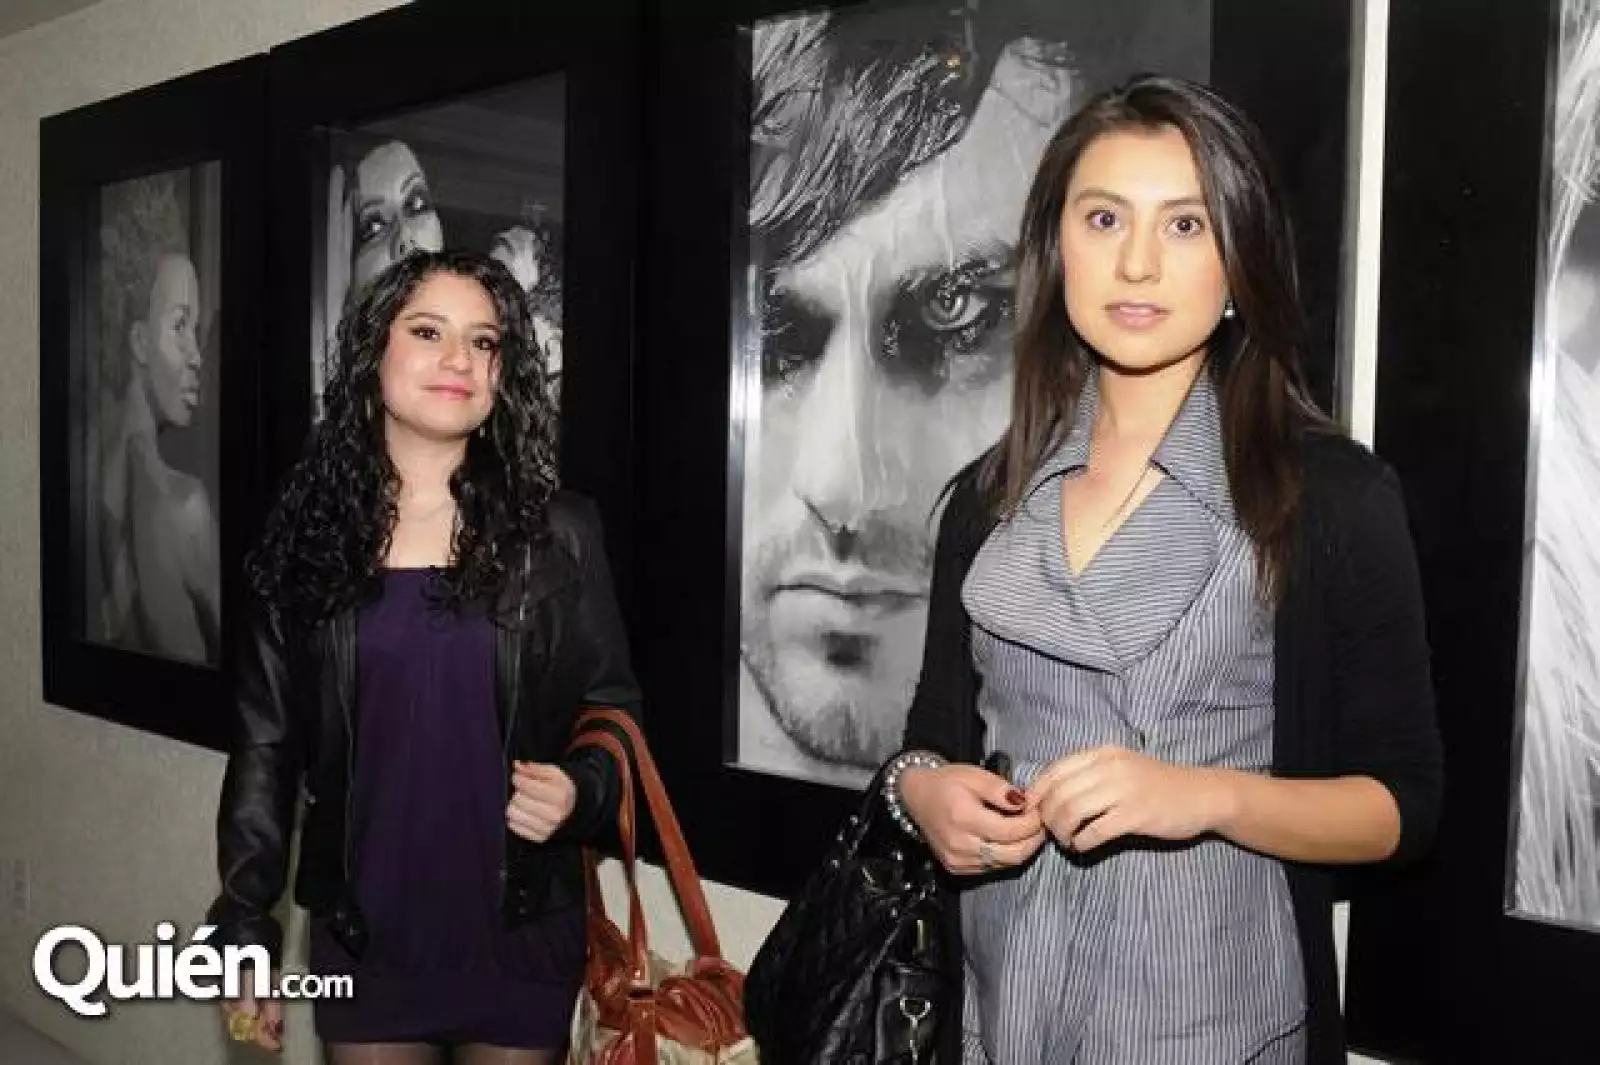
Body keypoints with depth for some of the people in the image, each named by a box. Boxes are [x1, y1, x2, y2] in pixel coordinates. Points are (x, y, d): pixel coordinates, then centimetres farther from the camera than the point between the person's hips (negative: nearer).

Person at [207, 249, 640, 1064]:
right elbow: (266, 743, 1)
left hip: (520, 933, 0)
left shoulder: (556, 532, -4)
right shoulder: (309, 533, -2)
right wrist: (245, 929, -1)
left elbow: (612, 713, 1)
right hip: (362, 935, 1)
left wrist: (580, 791, -20)